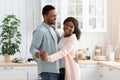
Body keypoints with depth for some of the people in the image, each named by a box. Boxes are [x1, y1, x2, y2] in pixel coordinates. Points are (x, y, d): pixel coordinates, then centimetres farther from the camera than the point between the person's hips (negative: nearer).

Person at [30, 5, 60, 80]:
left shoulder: (52, 29, 15)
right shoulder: (40, 31, -14)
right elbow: (32, 48, -16)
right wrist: (38, 54, -38)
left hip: (55, 69, 9)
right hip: (47, 70, -9)